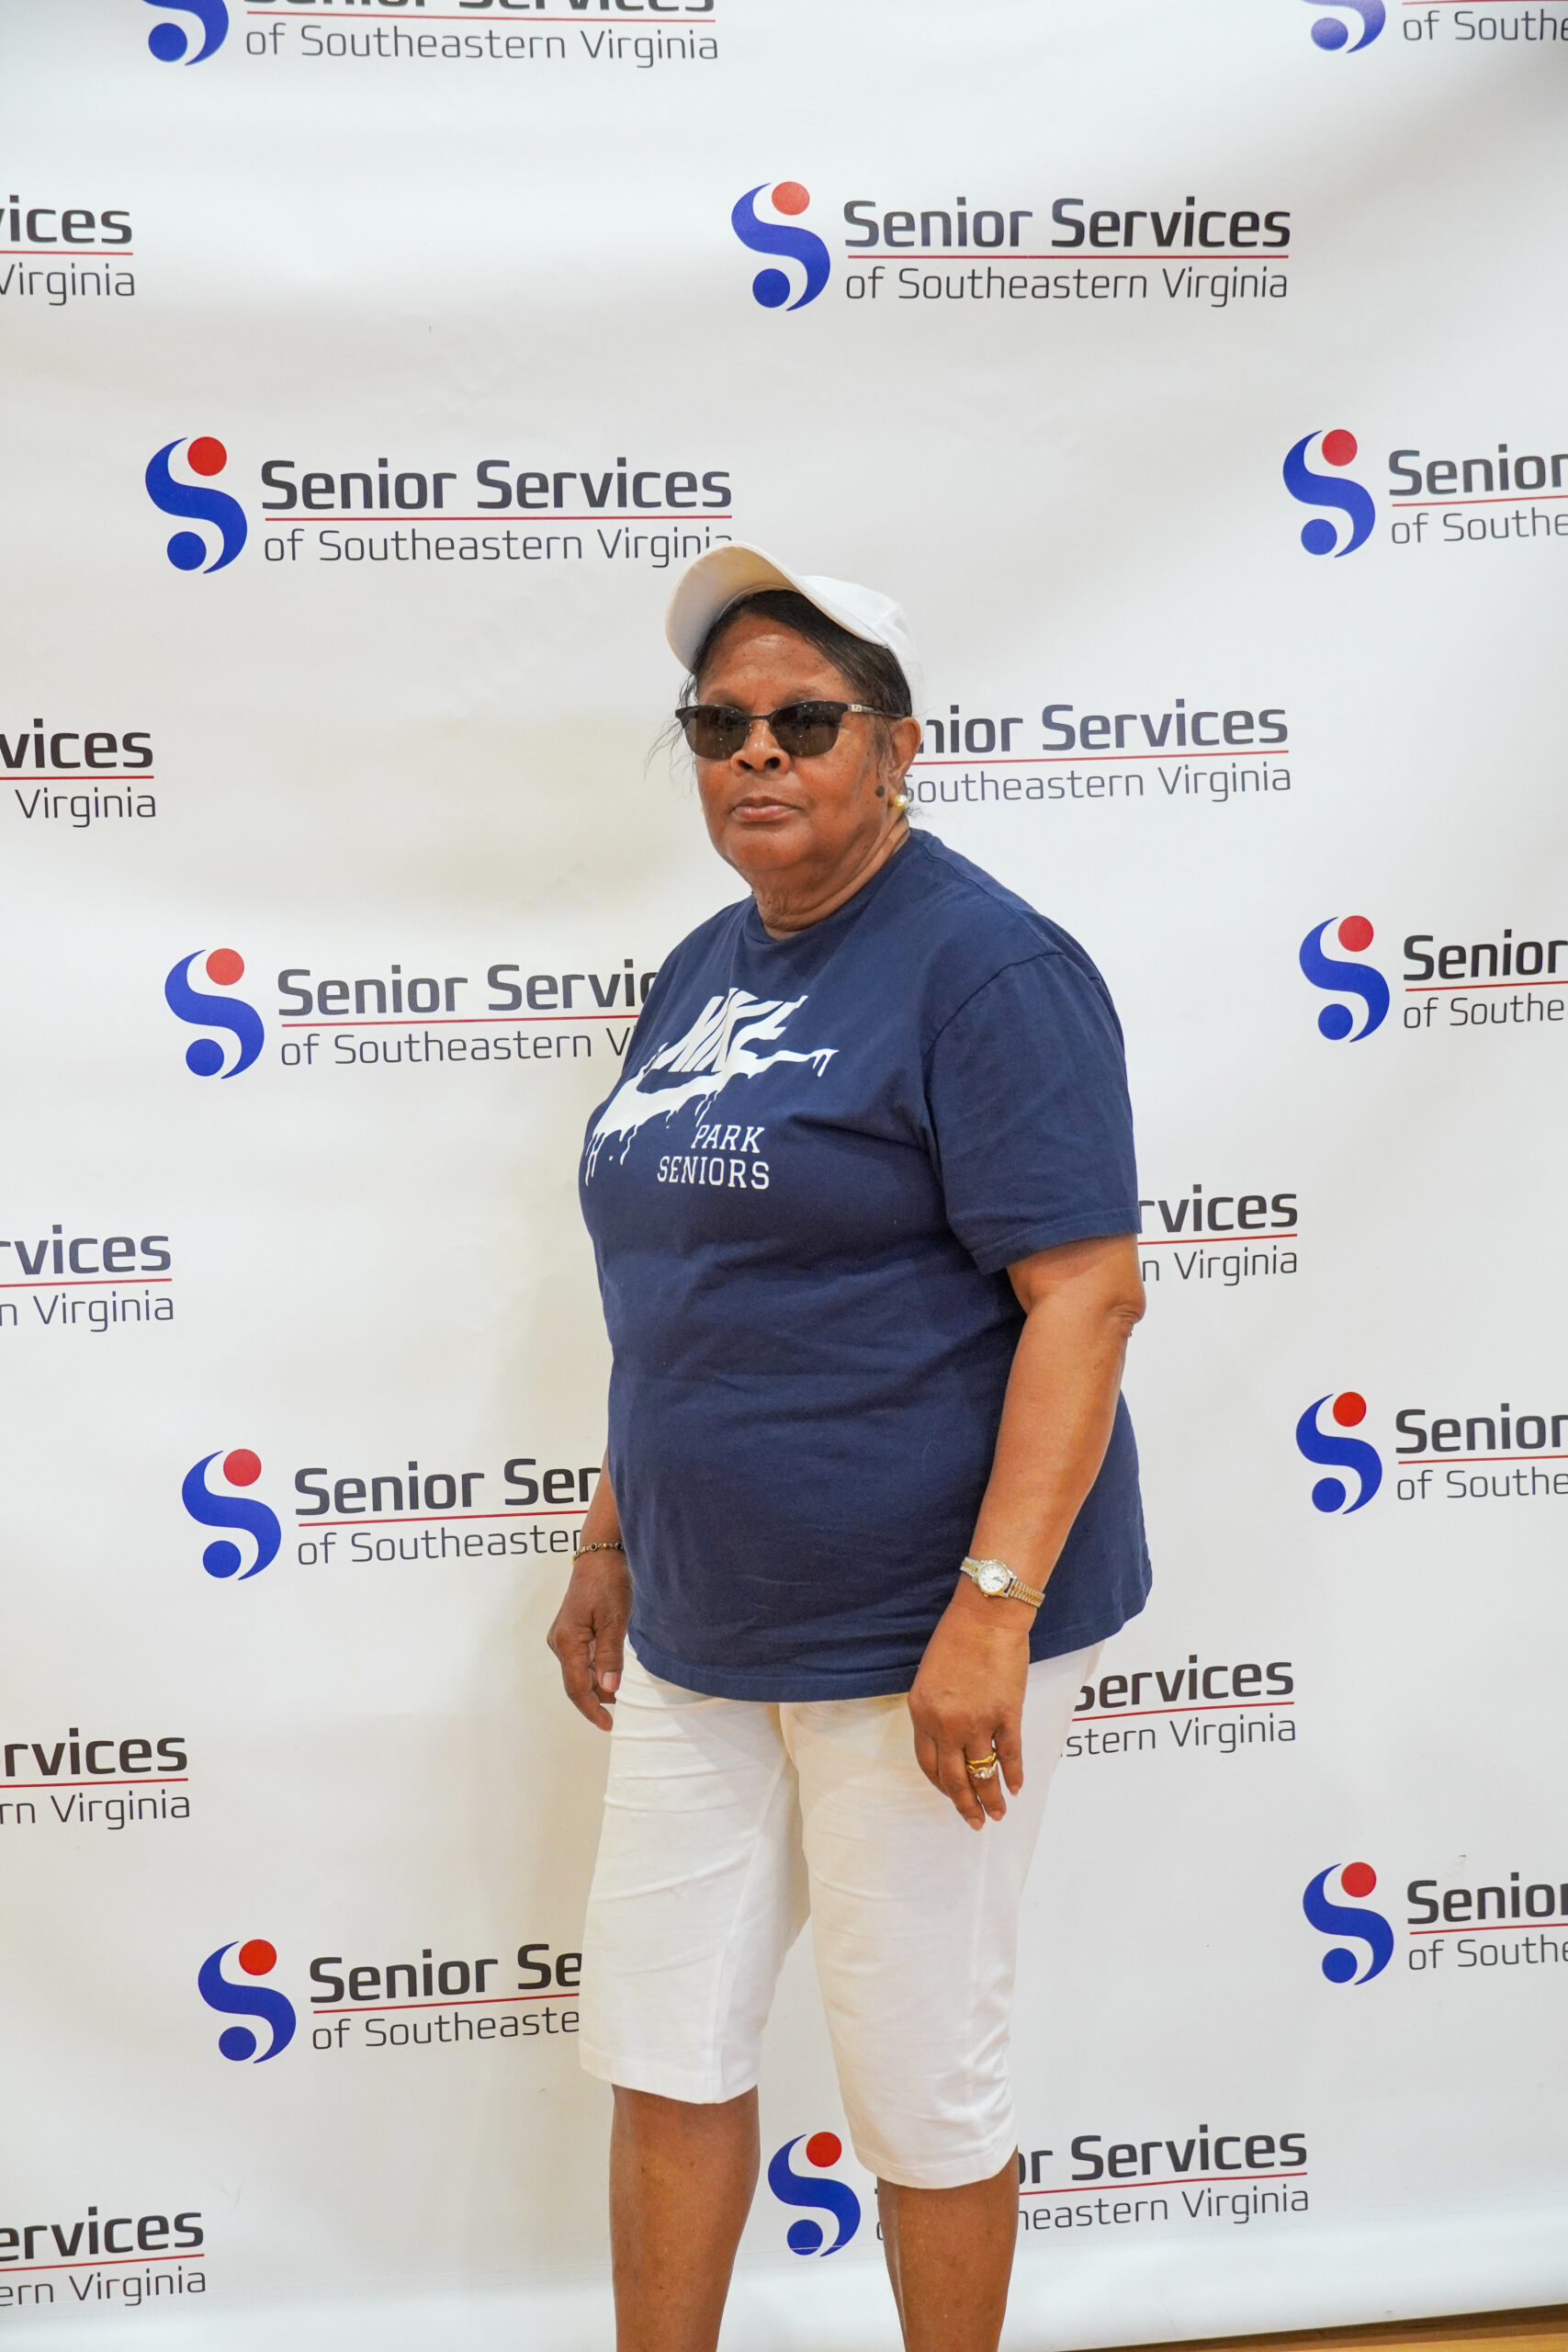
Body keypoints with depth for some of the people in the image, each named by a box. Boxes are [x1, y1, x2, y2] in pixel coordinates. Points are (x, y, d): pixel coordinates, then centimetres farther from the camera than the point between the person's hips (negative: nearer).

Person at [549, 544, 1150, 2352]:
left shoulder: (983, 966, -14)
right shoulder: (702, 973, 12)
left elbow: (1088, 1288, -20)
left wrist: (993, 1607, -25)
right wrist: (610, 1541, 19)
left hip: (913, 1639, -8)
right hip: (703, 1629, 8)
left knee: (917, 2080, 6)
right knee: (660, 2054, 14)